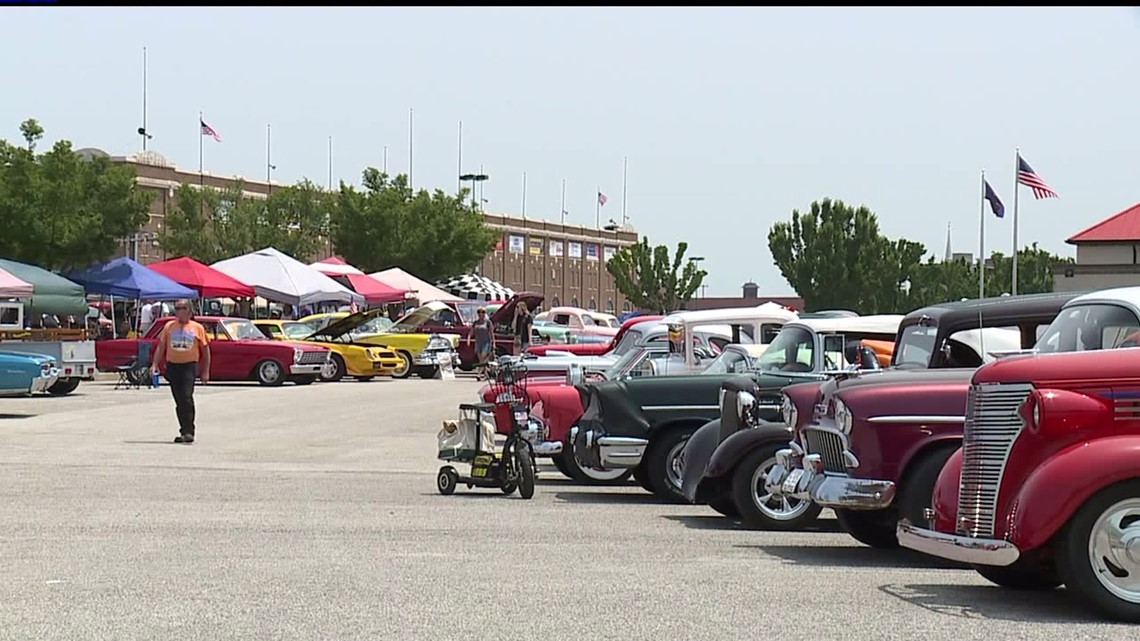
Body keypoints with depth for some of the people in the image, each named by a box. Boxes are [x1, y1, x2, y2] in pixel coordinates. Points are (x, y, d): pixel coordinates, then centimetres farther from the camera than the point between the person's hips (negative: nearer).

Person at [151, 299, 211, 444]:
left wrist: (206, 371, 4)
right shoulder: (169, 326, 11)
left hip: (189, 366, -3)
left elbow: (205, 349, 8)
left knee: (187, 398, -16)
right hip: (172, 366, 3)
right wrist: (155, 364, -1)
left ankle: (188, 432, -16)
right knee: (179, 401, 8)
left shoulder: (197, 328, 5)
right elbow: (161, 346, 12)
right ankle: (184, 431, 17)